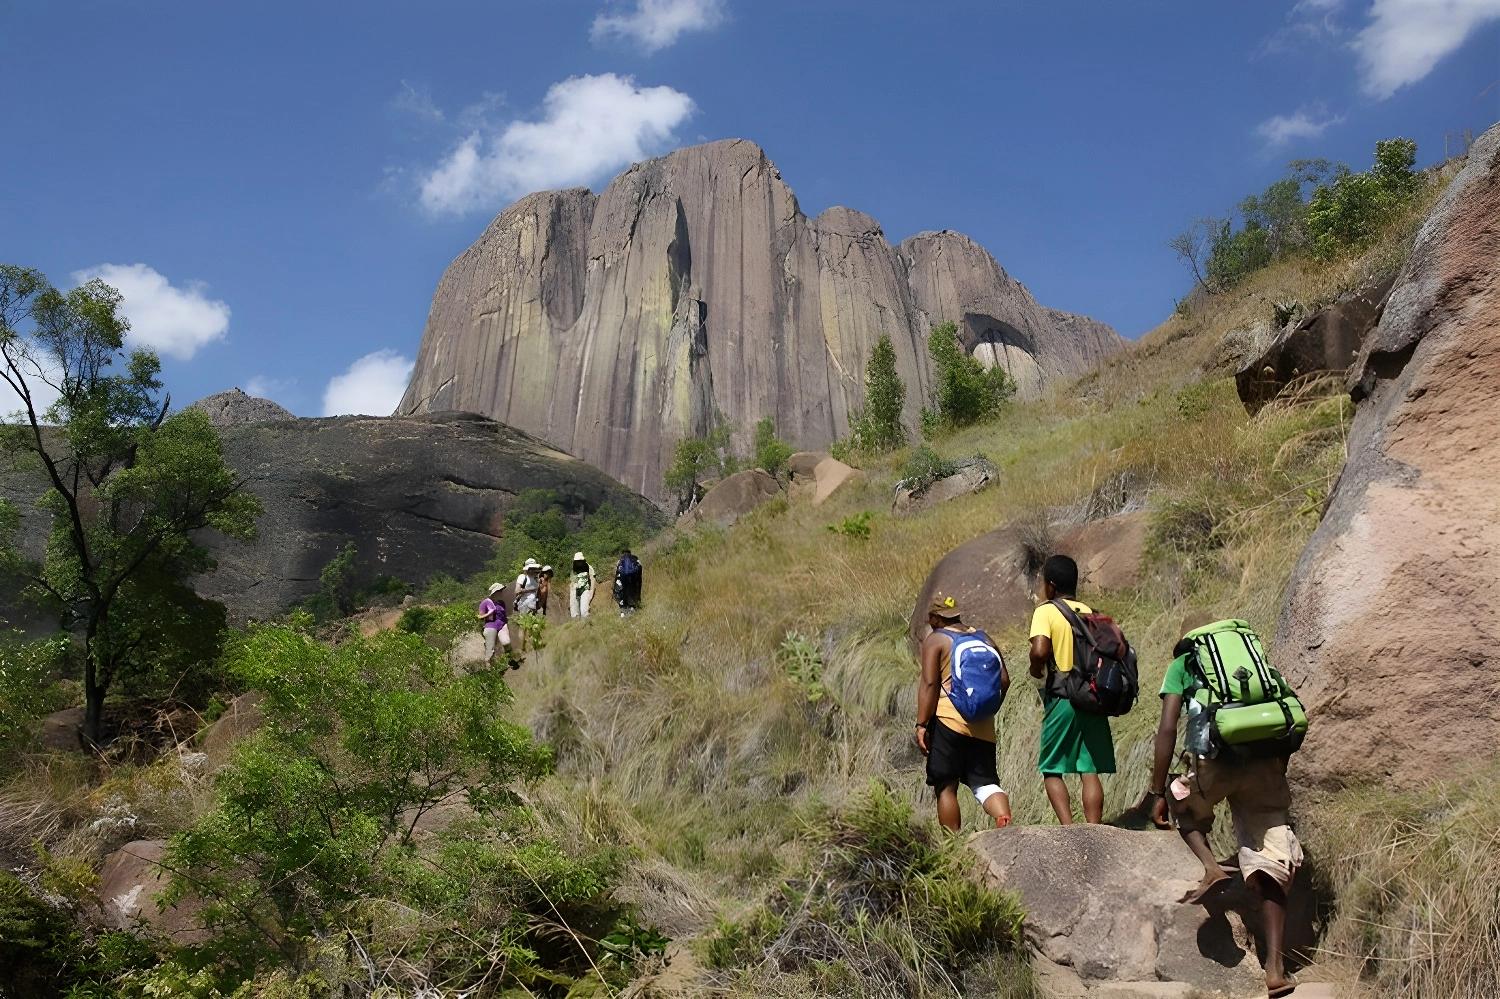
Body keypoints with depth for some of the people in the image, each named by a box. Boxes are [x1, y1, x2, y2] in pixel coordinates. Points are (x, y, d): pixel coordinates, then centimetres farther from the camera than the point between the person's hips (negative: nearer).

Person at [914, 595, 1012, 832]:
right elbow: (1004, 681, 14)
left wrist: (922, 724, -12)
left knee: (945, 787, 3)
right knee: (986, 782, 5)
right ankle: (1005, 819, -22)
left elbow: (929, 683, -11)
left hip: (947, 722, -5)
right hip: (983, 728, 5)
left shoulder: (934, 641, 0)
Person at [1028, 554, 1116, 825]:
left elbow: (1040, 650, -20)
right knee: (1090, 772, 6)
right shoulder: (1091, 612, 11)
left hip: (1062, 699, -5)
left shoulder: (1046, 612, -5)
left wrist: (1036, 670, -1)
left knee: (1051, 770, 6)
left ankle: (1069, 831, -8)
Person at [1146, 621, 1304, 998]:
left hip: (1218, 762, -3)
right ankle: (1275, 966, -1)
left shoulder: (1182, 665, 17)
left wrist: (1156, 793, 6)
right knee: (1271, 869, 7)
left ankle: (1211, 867, 4)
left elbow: (1167, 731, 5)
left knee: (1181, 803, 28)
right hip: (1267, 765, 3)